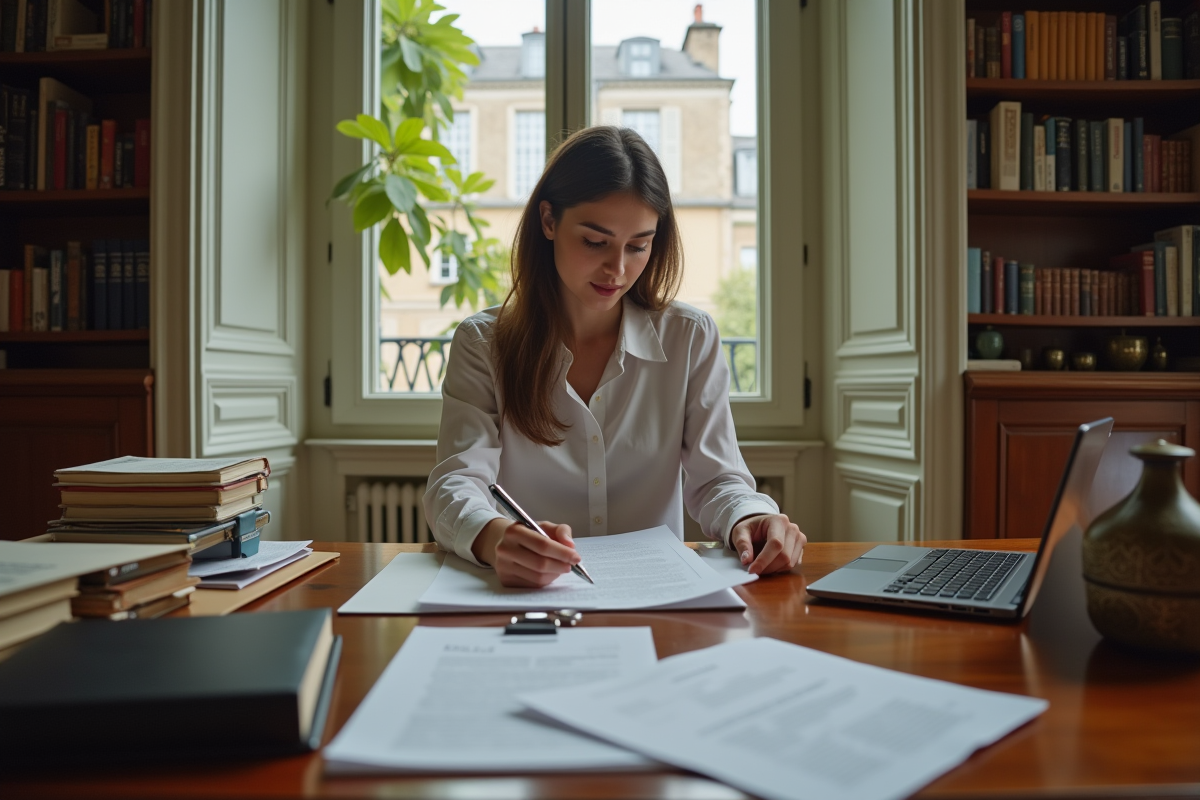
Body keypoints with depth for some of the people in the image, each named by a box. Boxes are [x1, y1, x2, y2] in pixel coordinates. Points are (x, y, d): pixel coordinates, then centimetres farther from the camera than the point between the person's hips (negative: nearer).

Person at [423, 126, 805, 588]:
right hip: (524, 595, -2)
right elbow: (456, 483, -12)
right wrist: (494, 537, -36)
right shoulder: (482, 344, -2)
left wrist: (749, 519, -23)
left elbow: (714, 478, 1)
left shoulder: (692, 339, 2)